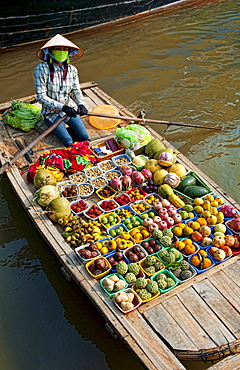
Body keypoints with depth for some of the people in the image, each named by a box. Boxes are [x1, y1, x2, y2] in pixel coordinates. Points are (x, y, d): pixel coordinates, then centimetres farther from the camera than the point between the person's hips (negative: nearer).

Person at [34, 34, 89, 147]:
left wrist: (80, 104, -21)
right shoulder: (41, 69, -16)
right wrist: (62, 107, -28)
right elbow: (41, 96, -19)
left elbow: (76, 91, 3)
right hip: (51, 113, -4)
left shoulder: (72, 70, -3)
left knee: (85, 138, -10)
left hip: (70, 110, 4)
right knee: (69, 143, -16)